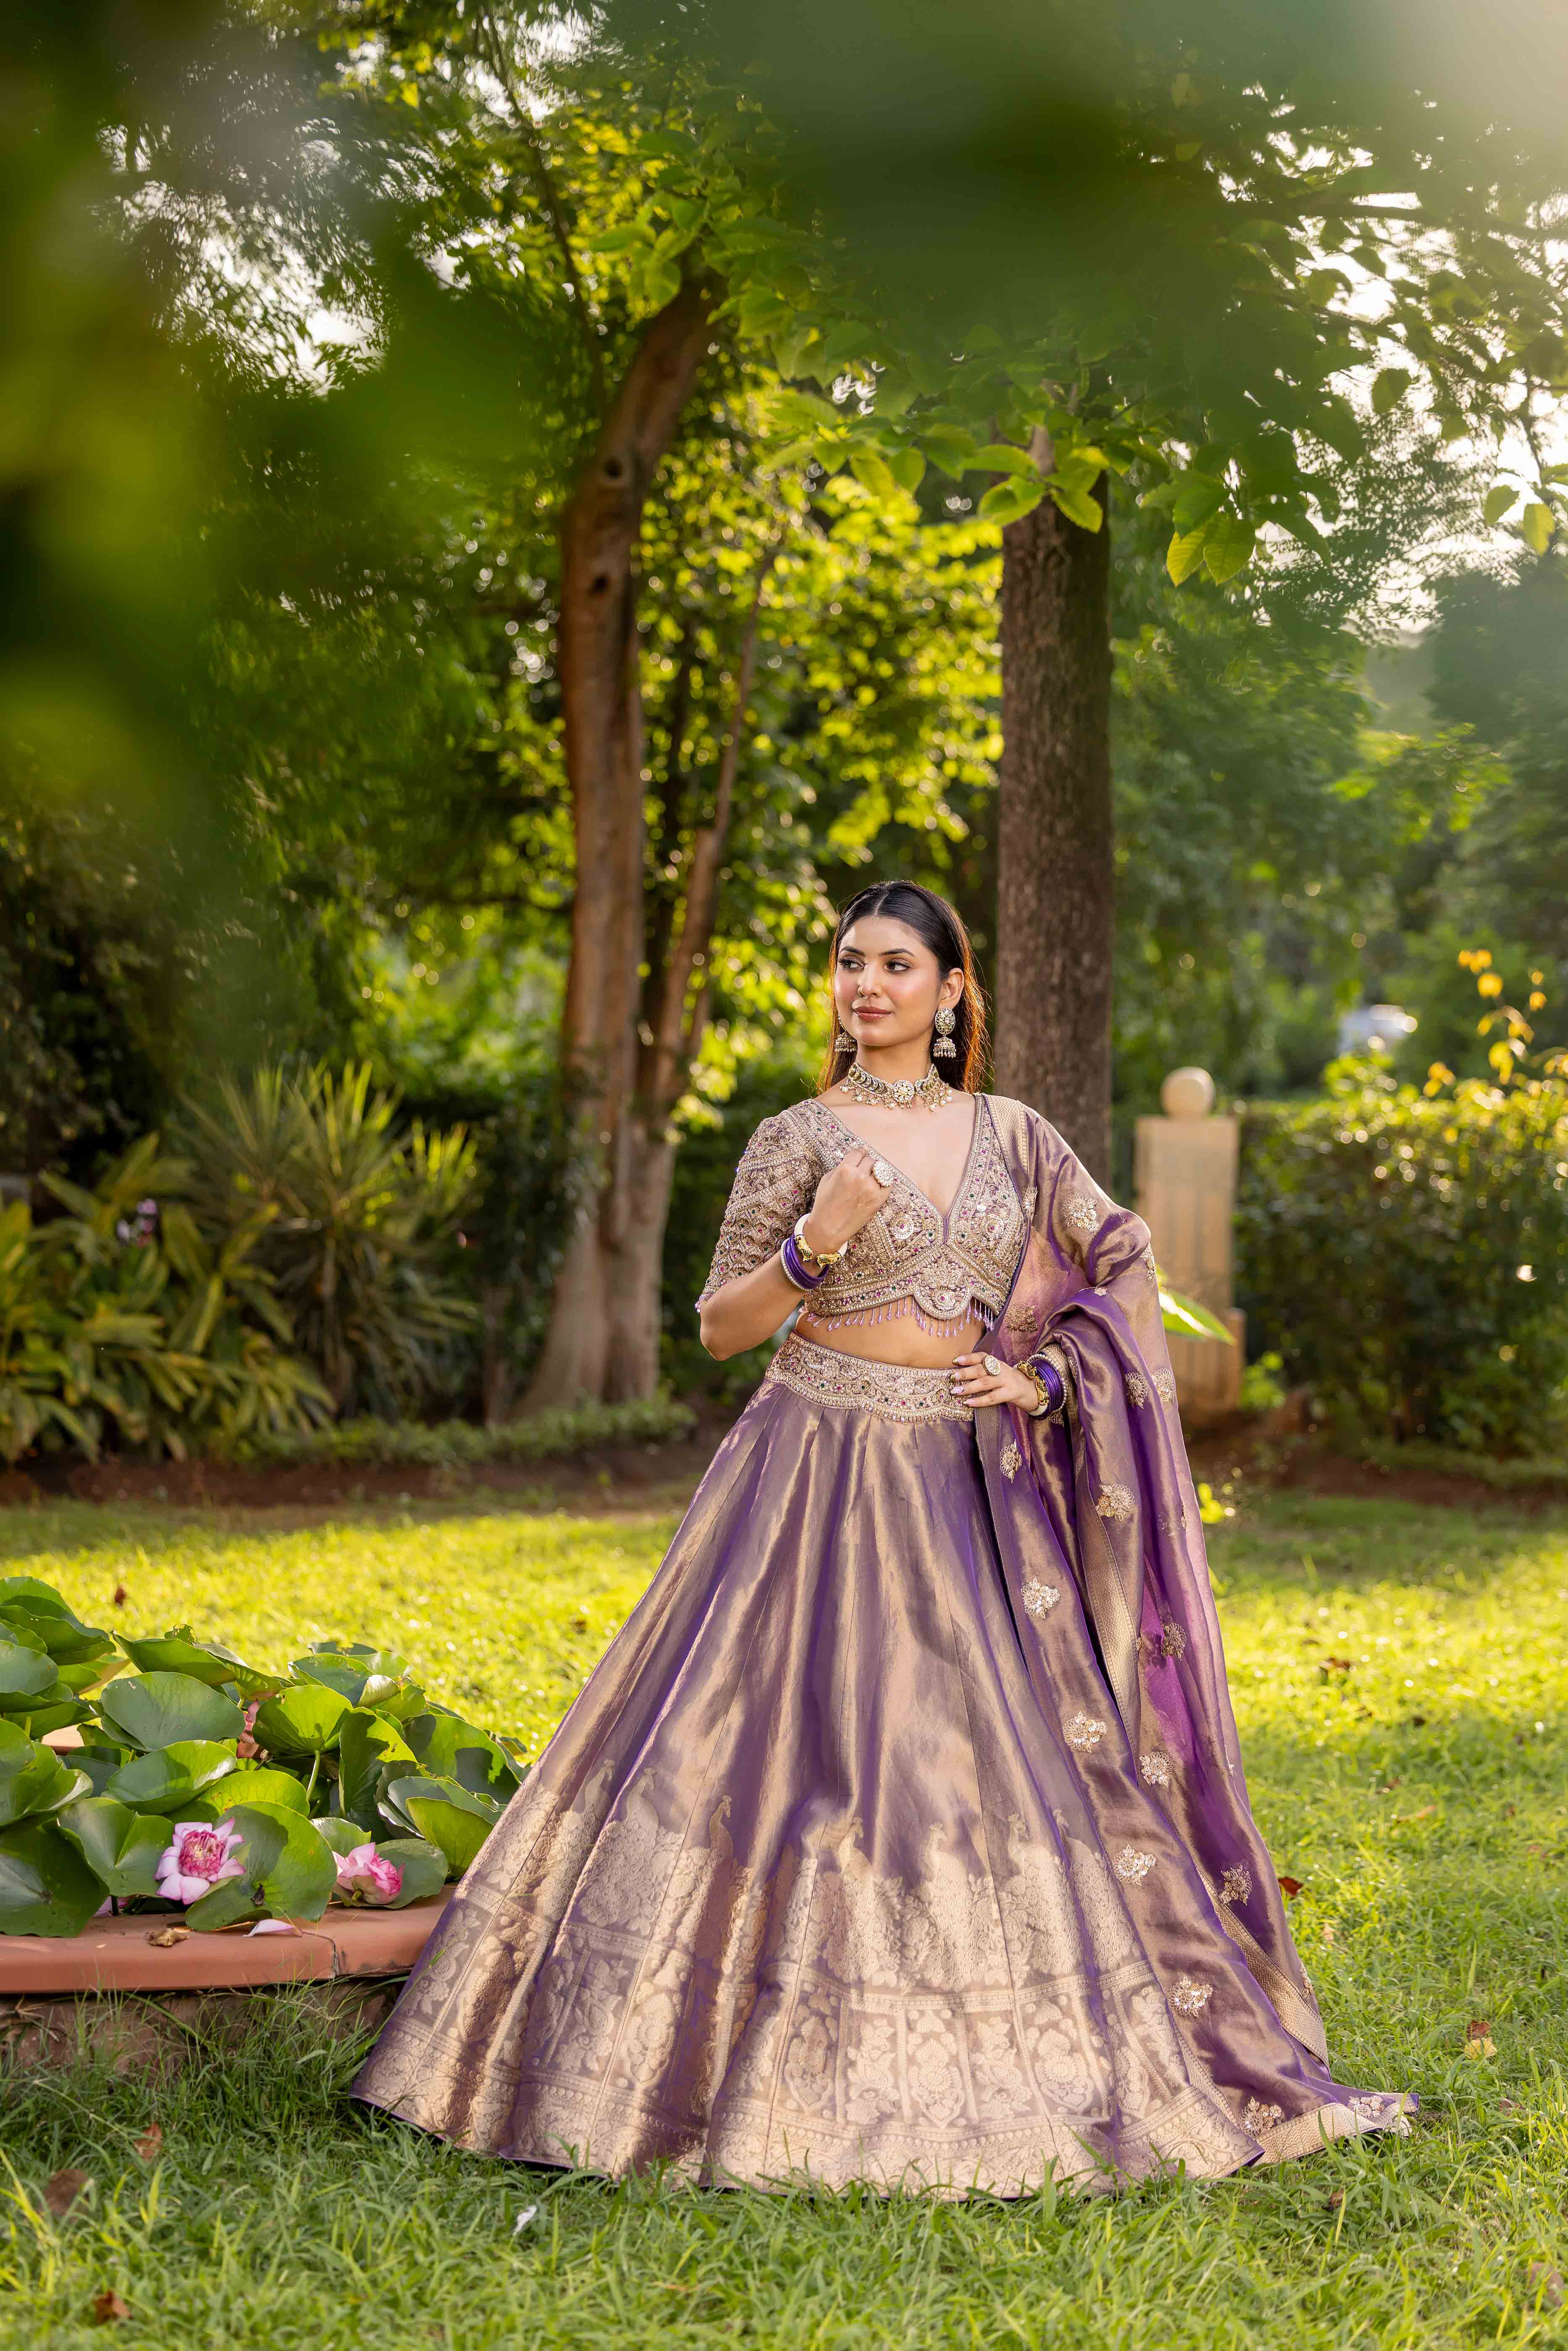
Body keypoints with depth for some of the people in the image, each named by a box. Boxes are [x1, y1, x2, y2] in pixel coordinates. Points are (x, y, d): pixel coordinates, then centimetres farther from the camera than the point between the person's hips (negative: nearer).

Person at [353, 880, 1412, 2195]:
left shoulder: (1013, 1138, 8)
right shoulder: (801, 1139, 0)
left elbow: (1127, 1263, 16)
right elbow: (720, 1327, 0)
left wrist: (1046, 1372, 2)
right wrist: (815, 1245, -16)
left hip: (973, 1490, 3)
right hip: (825, 1472, -3)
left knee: (990, 1756, 4)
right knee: (807, 1751, -7)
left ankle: (989, 2073, 15)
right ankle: (794, 2071, 1)